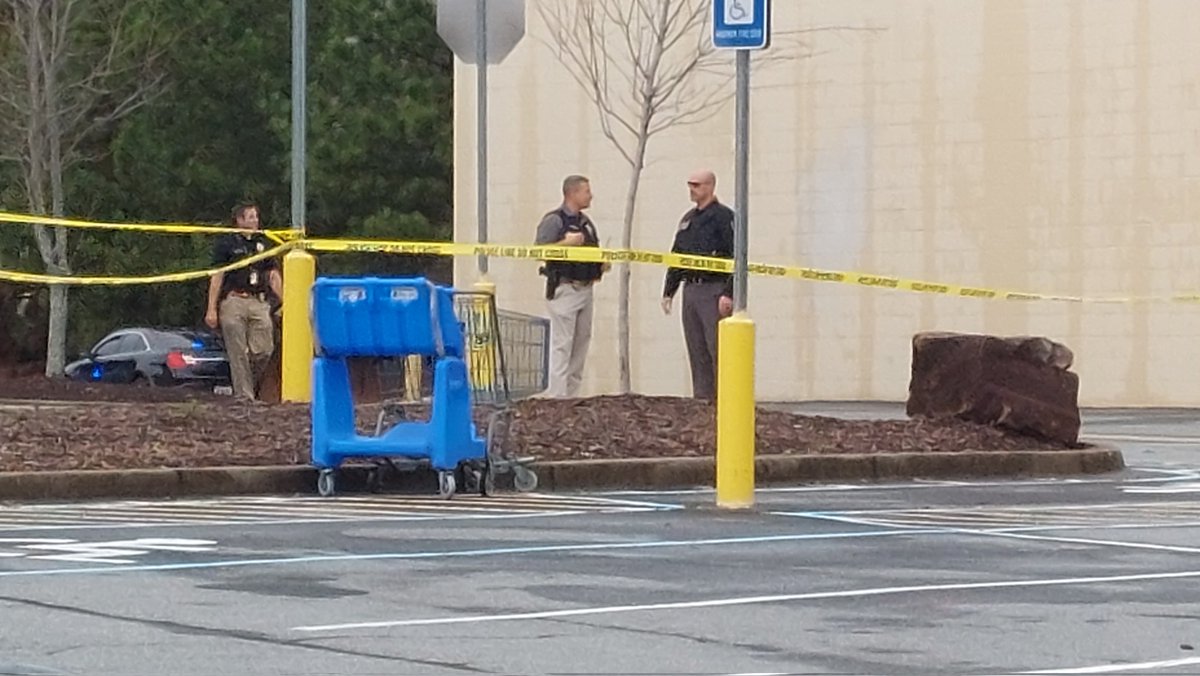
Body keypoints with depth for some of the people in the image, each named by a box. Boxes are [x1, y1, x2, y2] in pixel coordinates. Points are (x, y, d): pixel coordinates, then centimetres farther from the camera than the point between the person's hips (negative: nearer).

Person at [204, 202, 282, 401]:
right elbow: (216, 277, 0)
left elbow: (273, 276, 18)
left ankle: (250, 385, 16)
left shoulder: (263, 243, 18)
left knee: (264, 350, -5)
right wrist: (211, 309, -6)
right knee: (238, 353, -4)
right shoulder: (226, 243, 3)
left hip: (259, 302, 4)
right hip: (234, 302, -4)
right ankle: (244, 395, -1)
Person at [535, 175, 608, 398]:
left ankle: (572, 393, 15)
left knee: (581, 342, 9)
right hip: (564, 289, -8)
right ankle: (558, 395, -8)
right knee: (562, 345, -9)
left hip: (585, 288, 8)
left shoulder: (586, 222, 18)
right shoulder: (554, 220, -7)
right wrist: (567, 242, -20)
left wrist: (602, 265, 7)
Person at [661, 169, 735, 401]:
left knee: (718, 350, -9)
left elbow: (735, 257, -13)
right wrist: (669, 291, 17)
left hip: (714, 291, -8)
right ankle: (701, 400, 10)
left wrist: (728, 294, -20)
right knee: (697, 353, 7)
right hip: (690, 290, 8)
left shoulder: (723, 217, -5)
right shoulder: (688, 219, 19)